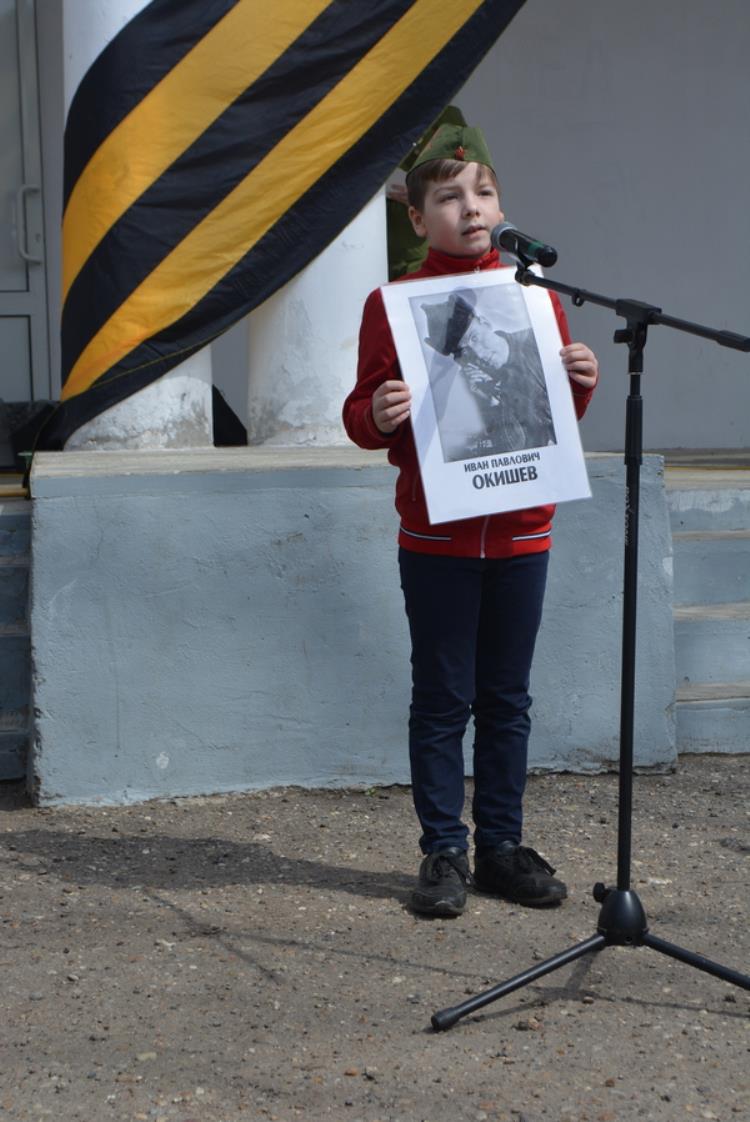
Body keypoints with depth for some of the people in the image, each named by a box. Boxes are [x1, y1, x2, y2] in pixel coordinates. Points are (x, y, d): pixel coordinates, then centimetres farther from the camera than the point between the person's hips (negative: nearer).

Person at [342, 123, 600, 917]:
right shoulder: (392, 304, -1)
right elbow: (362, 418, 0)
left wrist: (580, 383, -6)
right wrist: (376, 415, -22)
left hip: (520, 532, 3)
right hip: (436, 536, -3)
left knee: (507, 700, 11)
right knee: (442, 700, 3)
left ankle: (502, 846, 21)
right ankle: (443, 853, 14)